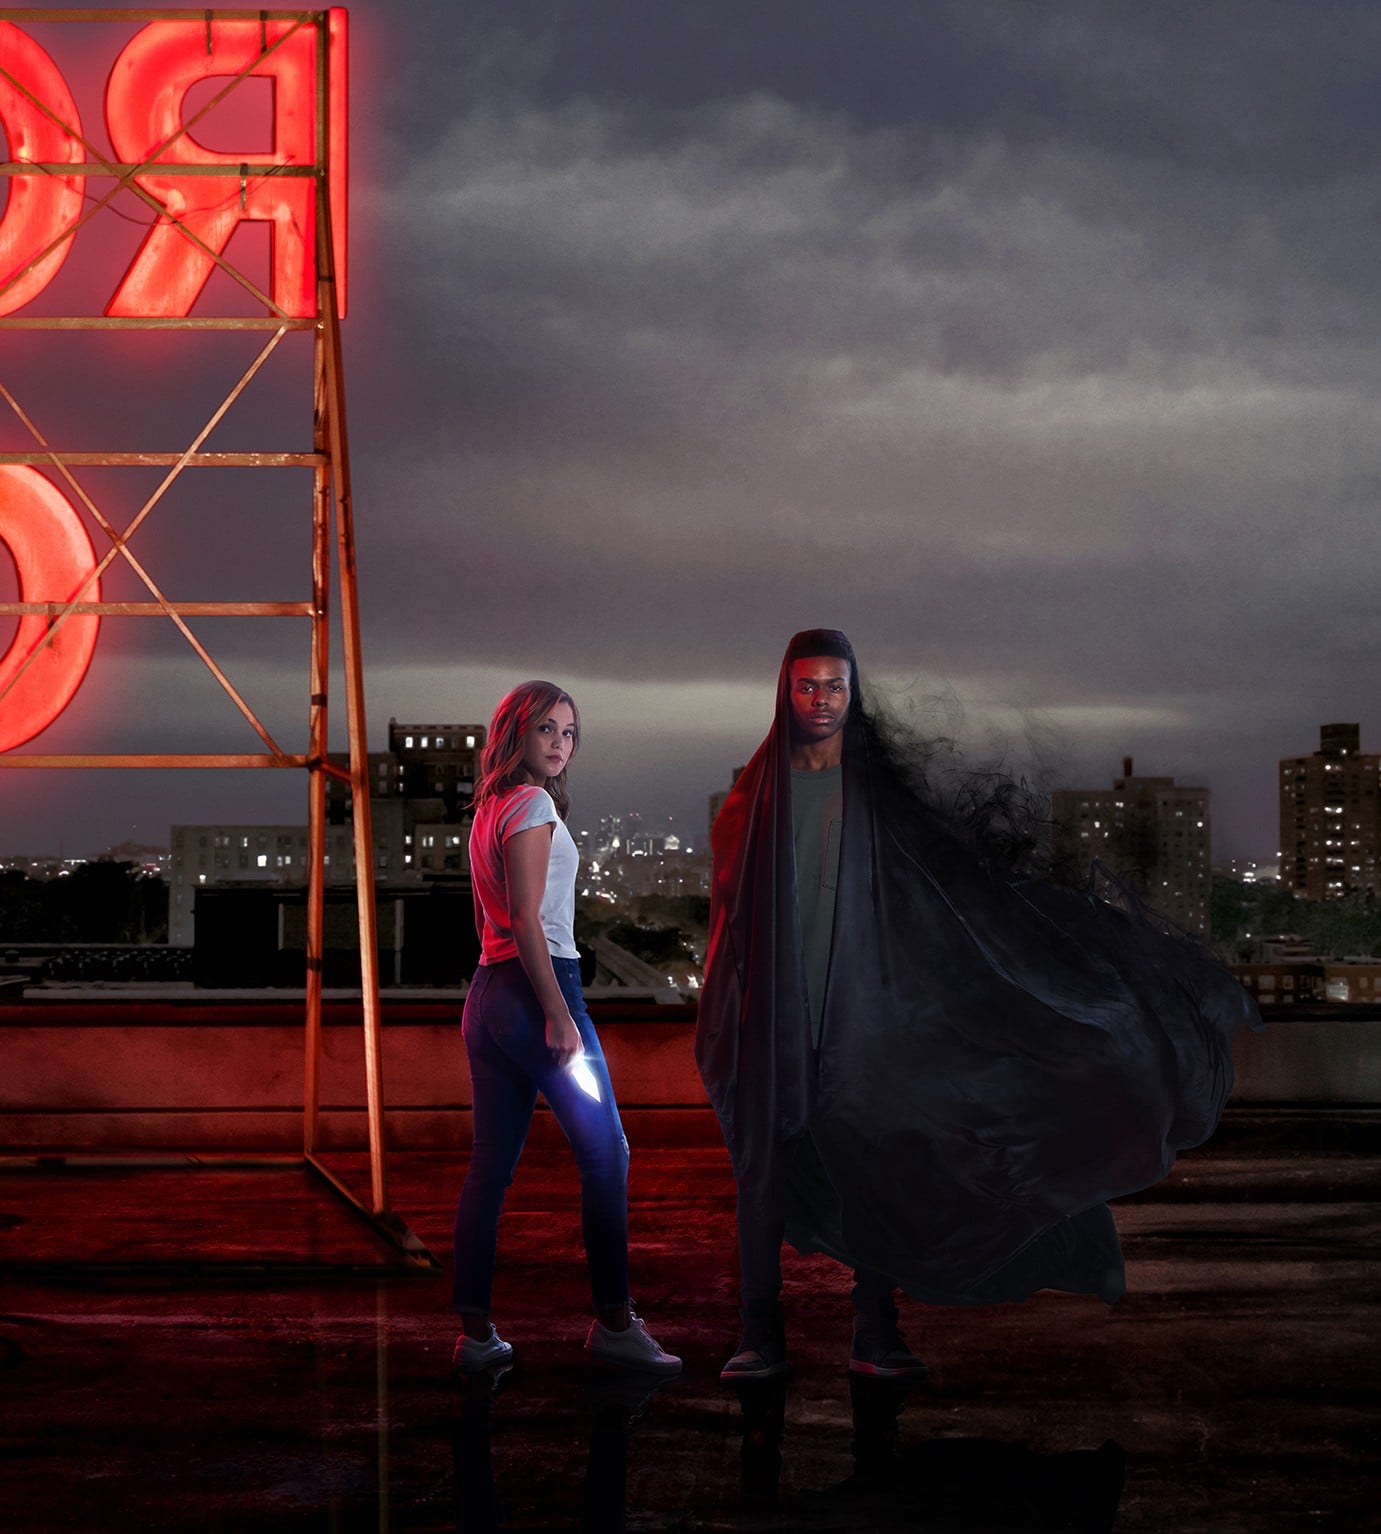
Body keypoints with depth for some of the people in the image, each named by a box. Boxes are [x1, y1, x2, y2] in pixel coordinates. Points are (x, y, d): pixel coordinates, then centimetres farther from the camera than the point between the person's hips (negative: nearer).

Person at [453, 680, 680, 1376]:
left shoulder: (489, 809, 18)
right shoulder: (534, 803, -9)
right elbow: (526, 919, -17)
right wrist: (559, 1014, -18)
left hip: (487, 994, 9)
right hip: (537, 987, -9)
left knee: (491, 1162, 7)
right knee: (605, 1151, -2)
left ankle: (475, 1332, 8)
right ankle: (613, 1320, -1)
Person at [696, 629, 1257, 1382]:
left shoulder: (882, 788, 4)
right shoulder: (755, 791, 5)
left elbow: (970, 878, 4)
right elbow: (726, 901, 9)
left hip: (857, 1006, 0)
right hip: (773, 1009, 0)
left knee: (871, 1163, 2)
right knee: (764, 1164, 0)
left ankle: (875, 1333, 10)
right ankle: (760, 1333, 8)